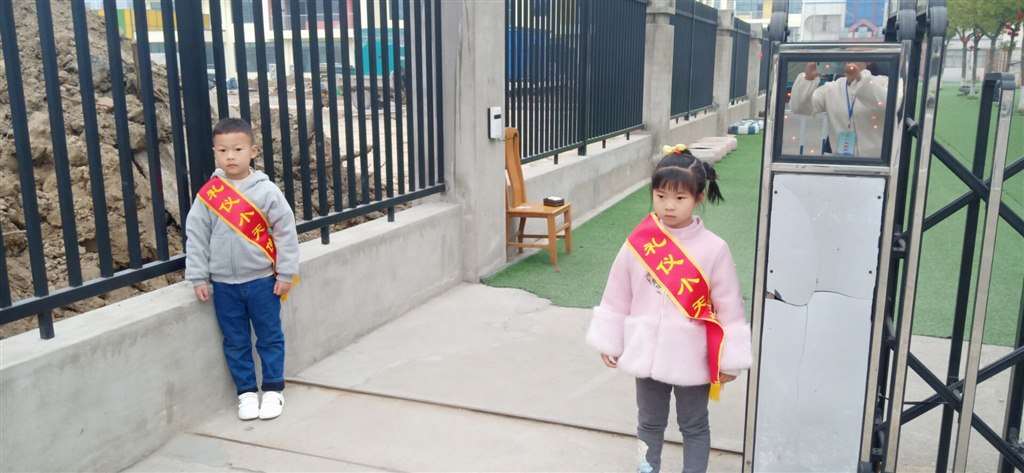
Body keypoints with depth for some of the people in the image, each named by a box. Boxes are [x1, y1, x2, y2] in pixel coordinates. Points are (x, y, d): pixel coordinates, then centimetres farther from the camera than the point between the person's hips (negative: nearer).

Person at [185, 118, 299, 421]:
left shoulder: (266, 191, -8)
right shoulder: (207, 195, -3)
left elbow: (285, 232, -5)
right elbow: (195, 237, 1)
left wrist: (285, 273, -5)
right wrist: (198, 278, -1)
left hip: (262, 280, -2)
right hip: (223, 284, 2)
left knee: (270, 338, 9)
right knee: (235, 342, 11)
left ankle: (273, 389, 23)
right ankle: (246, 392, 25)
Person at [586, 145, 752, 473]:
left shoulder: (713, 249, -13)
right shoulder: (638, 243, -7)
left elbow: (729, 307, -7)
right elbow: (617, 297, 1)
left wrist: (730, 360, -4)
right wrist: (609, 342, 6)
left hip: (692, 359, -2)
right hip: (647, 354, 2)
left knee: (694, 427, 16)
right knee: (649, 423, 20)